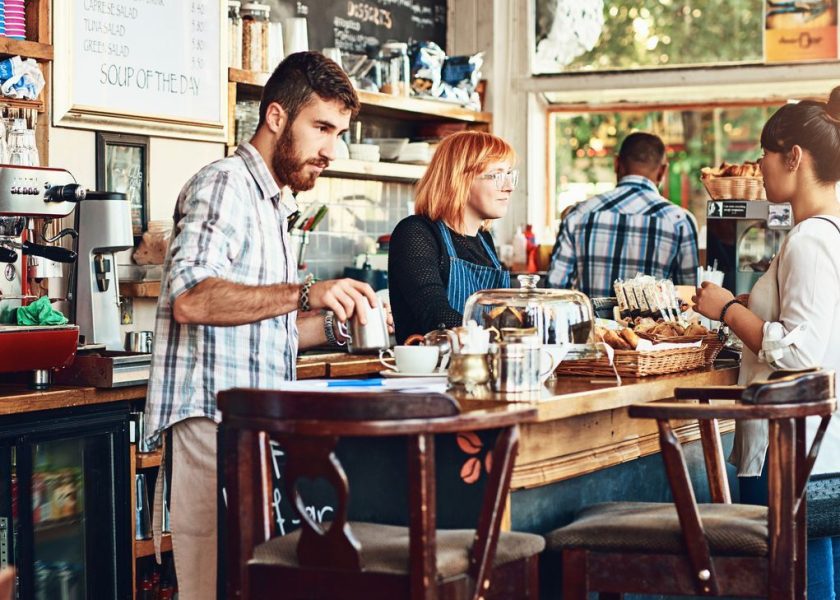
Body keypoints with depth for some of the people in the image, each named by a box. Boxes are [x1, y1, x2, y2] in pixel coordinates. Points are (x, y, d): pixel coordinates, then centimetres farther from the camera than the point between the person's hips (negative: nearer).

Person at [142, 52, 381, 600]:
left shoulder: (272, 205, 25)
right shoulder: (226, 185, -6)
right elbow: (191, 299, -23)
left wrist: (334, 323, 14)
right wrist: (304, 294, -28)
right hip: (215, 419, -9)